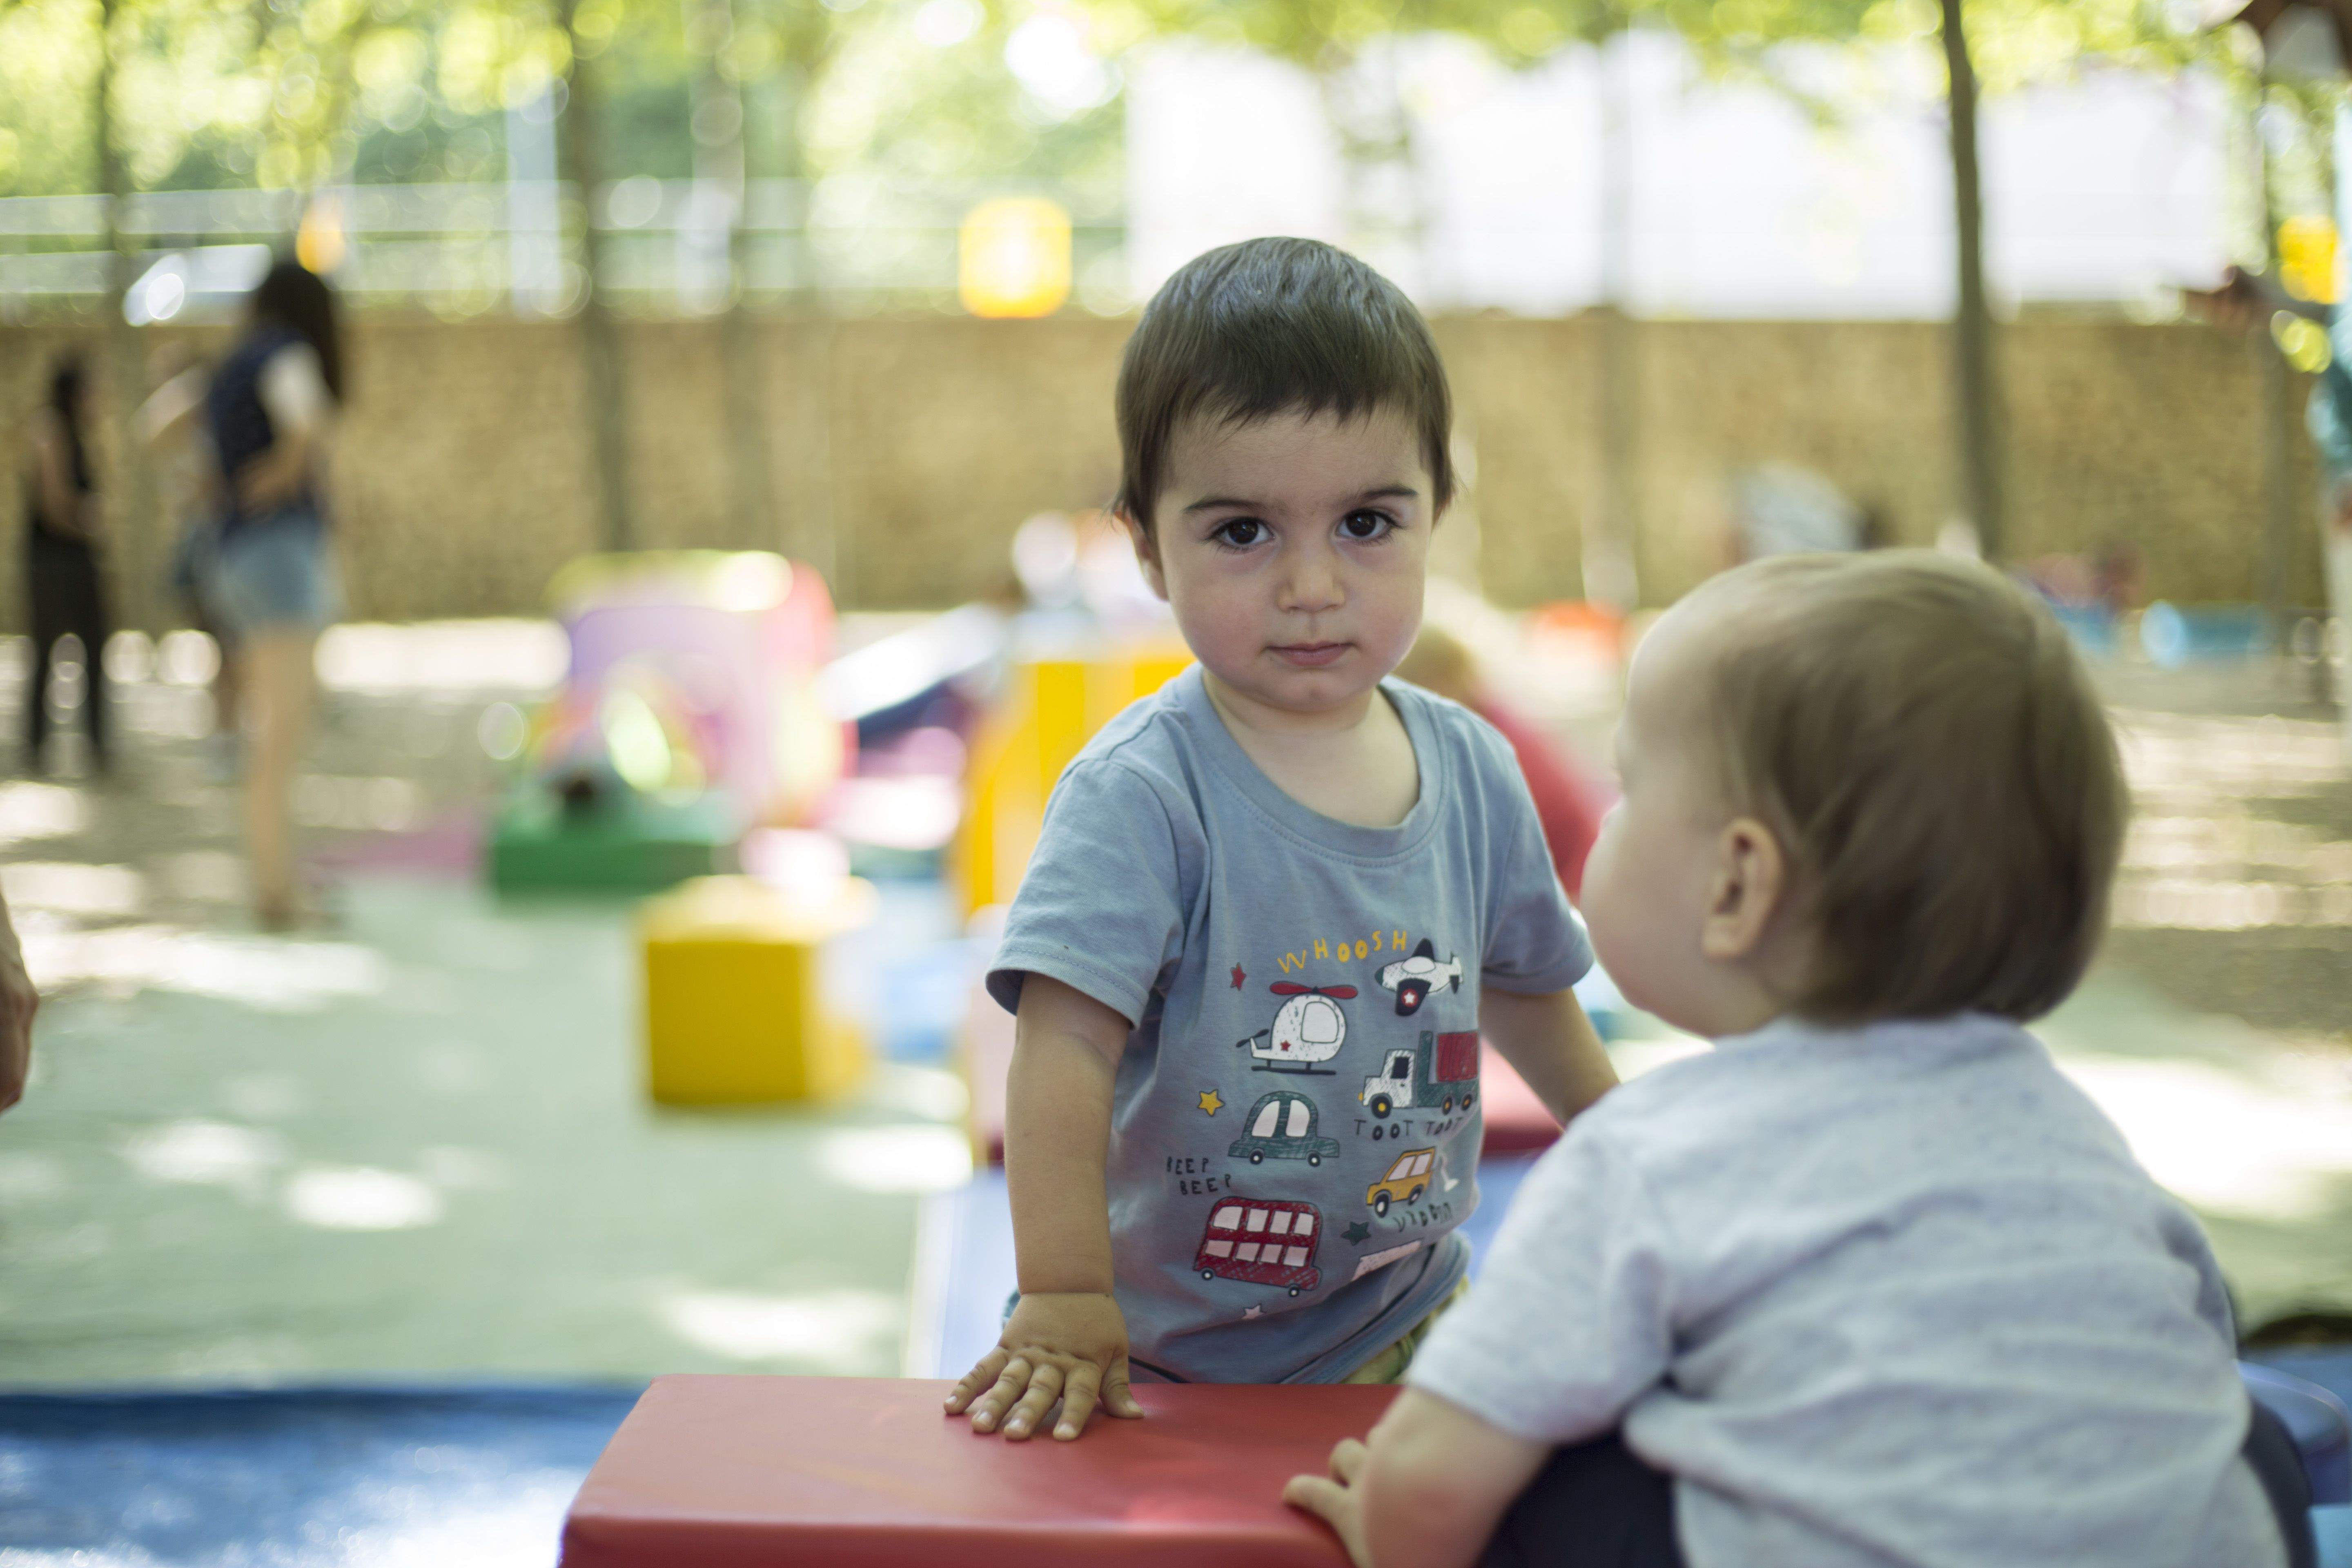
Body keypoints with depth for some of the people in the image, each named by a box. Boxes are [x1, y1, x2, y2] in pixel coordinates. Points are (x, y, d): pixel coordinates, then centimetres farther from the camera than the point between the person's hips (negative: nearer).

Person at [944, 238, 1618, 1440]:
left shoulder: (1471, 771, 0)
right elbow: (1065, 1047, -26)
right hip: (1164, 1349, -4)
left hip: (1405, 1321, 4)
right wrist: (1063, 1302, -32)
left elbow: (1521, 985, 18)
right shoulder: (1140, 795, -20)